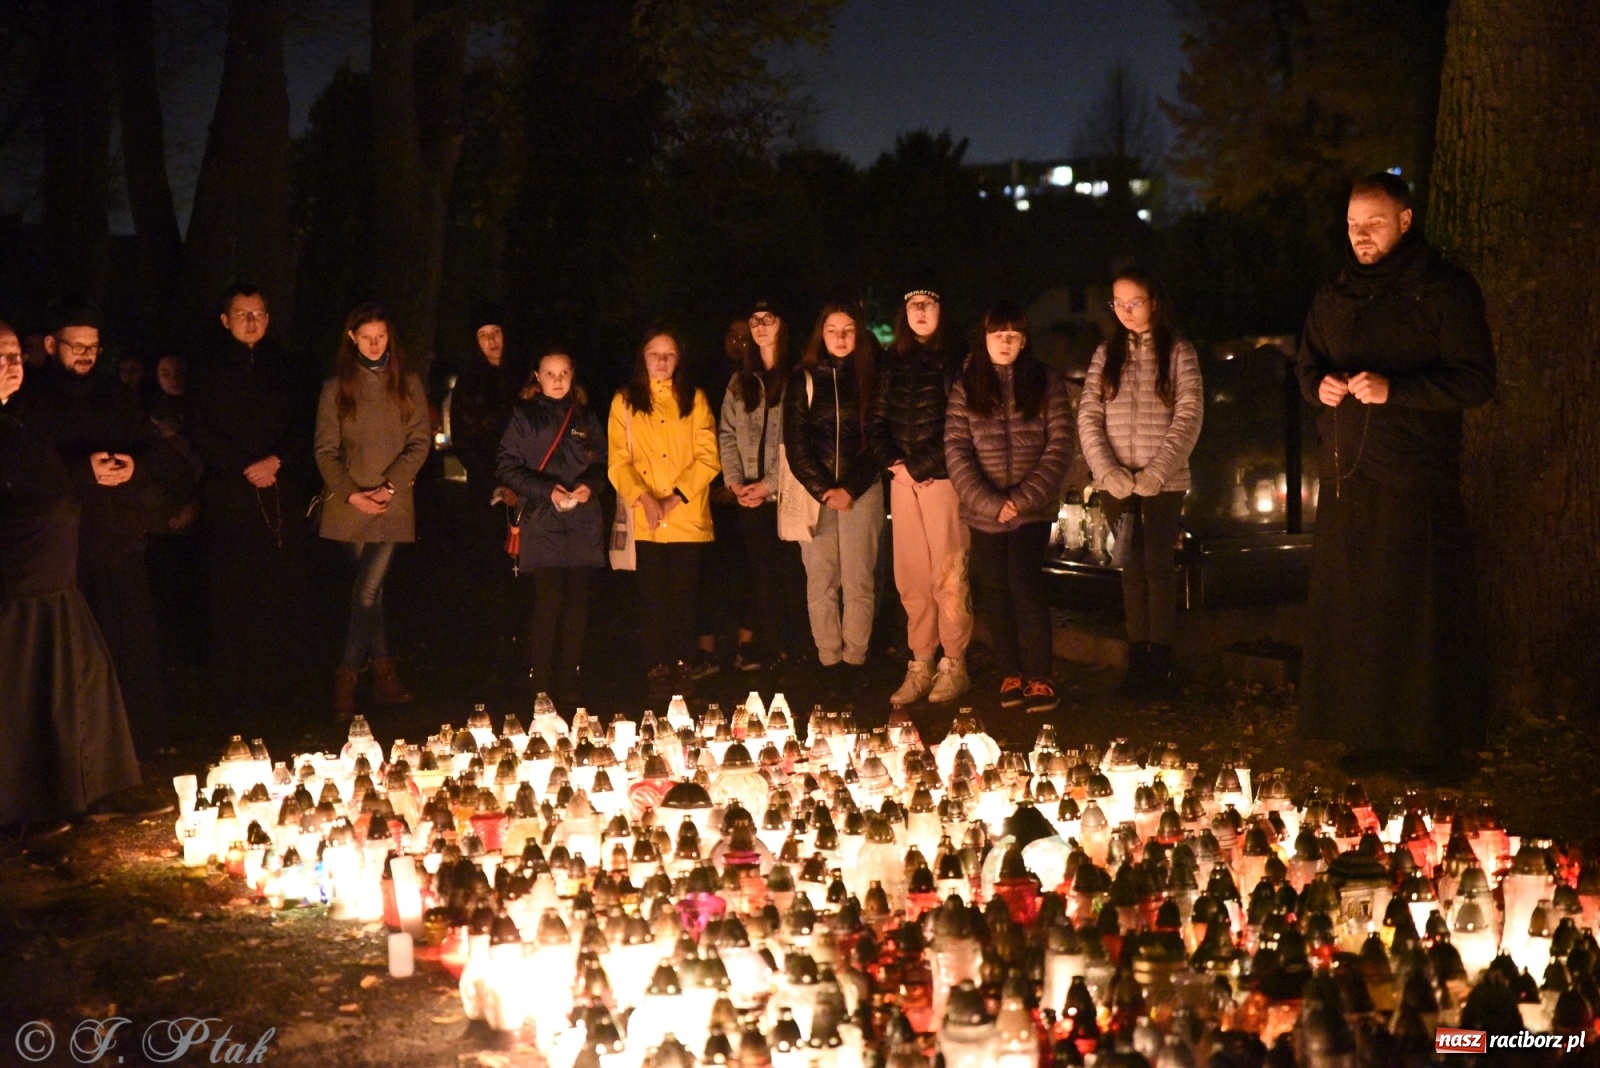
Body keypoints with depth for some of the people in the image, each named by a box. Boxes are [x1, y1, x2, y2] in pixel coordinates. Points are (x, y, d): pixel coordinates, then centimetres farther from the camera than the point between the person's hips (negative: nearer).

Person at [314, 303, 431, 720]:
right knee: (369, 591, 7)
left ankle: (346, 679, -4)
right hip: (349, 504, 1)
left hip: (394, 503, -1)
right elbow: (326, 449, 2)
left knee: (367, 592, -9)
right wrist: (351, 493, -11)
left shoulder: (406, 384, 6)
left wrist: (390, 485, -11)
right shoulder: (336, 387, 5)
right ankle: (383, 673, 15)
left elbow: (419, 442, 1)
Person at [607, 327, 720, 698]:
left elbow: (708, 457, 1)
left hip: (688, 516, 1)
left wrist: (676, 498, -12)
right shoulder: (625, 402, 8)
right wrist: (644, 498, -16)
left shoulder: (694, 399, 10)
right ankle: (657, 670, 6)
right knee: (653, 595, 0)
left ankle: (682, 666, 11)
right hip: (645, 521, -1)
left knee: (684, 594, 3)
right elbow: (619, 461, 0)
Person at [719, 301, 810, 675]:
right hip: (750, 496, 5)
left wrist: (770, 484, -12)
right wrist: (735, 481, -1)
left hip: (786, 493, -5)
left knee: (791, 570, -3)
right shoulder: (740, 381, 16)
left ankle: (794, 646, 4)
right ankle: (766, 646, 11)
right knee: (761, 571, 6)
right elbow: (727, 434, 13)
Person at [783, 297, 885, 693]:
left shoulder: (869, 377, 7)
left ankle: (855, 661, 2)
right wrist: (823, 491, -7)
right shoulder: (803, 380, 6)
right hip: (814, 491, 0)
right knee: (821, 581, -1)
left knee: (859, 580, -3)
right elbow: (795, 444, 3)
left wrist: (850, 489, -7)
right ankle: (829, 661, 3)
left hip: (861, 492, 0)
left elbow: (878, 439, 3)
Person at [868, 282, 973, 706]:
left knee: (947, 574, -5)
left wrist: (921, 467, -10)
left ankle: (954, 666, 2)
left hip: (941, 477, -5)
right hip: (903, 479, 5)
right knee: (911, 576, 4)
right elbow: (876, 420, 14)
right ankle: (920, 666, 9)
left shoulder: (954, 359, -1)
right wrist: (894, 462, -1)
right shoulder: (893, 361, 15)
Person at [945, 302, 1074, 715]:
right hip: (983, 510, 2)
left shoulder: (1046, 382, 4)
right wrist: (990, 503, -13)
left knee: (1023, 584, -13)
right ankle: (1011, 674, 16)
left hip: (1032, 509, -2)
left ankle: (1039, 679, -5)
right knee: (993, 592, 4)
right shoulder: (965, 387, 6)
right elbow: (956, 450, -2)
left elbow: (1060, 445, -2)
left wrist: (1024, 498, -12)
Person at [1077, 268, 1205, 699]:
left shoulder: (1177, 351, 0)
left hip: (1163, 481, -3)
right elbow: (1088, 416, 3)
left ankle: (1160, 664, 0)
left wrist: (1157, 472, -15)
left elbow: (1189, 416, -7)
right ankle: (1137, 662, 9)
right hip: (1117, 481, 3)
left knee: (1157, 567, -5)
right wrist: (1107, 470, -10)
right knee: (1132, 570, 6)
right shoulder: (1106, 354, 9)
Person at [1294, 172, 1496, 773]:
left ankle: (1431, 741, 5)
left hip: (1417, 481, -5)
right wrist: (1320, 385, 1)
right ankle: (1366, 732, 13)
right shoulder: (1336, 296, 15)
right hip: (1346, 475, 5)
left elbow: (1476, 381, -8)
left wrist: (1394, 390, -19)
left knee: (1422, 614, -4)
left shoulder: (1443, 290, -3)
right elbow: (1308, 364, 25)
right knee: (1349, 611, 4)